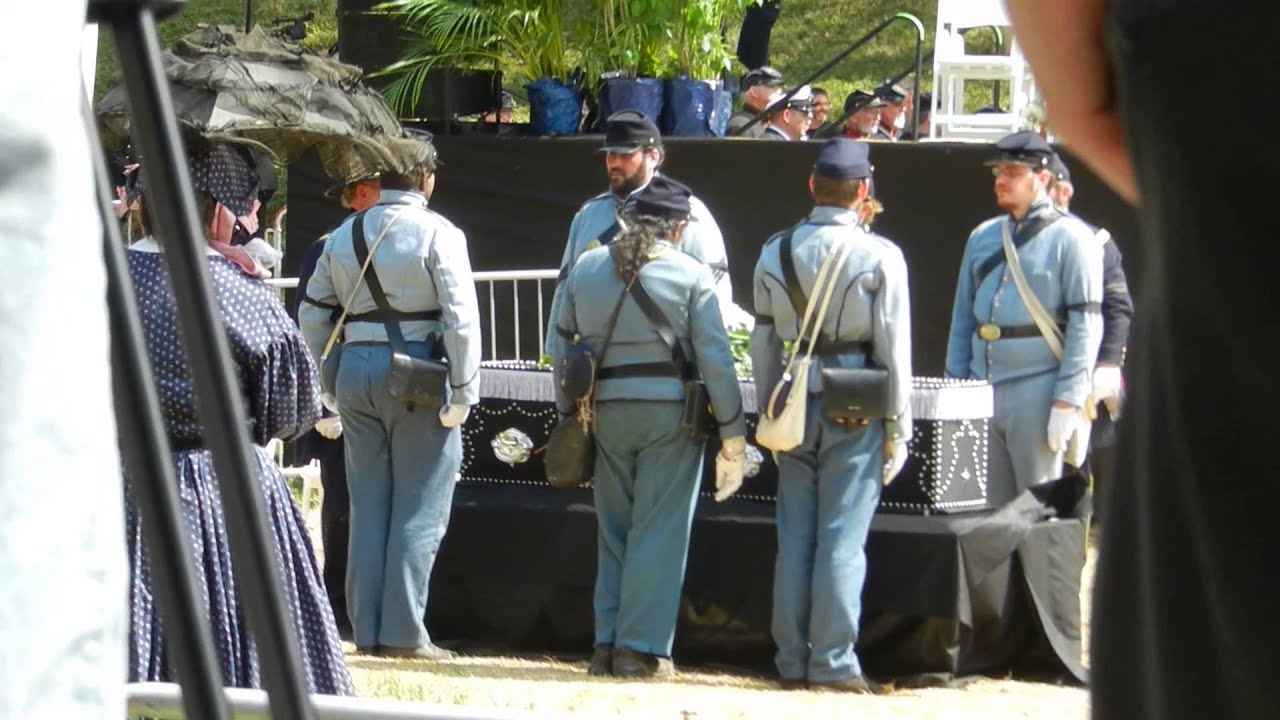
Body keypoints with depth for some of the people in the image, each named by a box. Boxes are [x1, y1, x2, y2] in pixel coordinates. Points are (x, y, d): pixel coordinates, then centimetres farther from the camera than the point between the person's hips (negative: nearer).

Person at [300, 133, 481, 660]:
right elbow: (460, 316, -13)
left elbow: (314, 316, 13)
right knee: (419, 508, -1)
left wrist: (327, 389, 18)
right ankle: (404, 632, -3)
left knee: (367, 505, 10)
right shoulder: (437, 233, -6)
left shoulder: (344, 236, 11)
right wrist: (463, 392, -10)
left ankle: (367, 630, 12)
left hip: (355, 369, 5)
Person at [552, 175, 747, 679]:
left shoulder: (586, 268, 7)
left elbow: (563, 347, 10)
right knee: (658, 533, 1)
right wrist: (732, 431, -1)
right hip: (670, 410, -4)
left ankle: (607, 644, 13)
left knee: (614, 529, 14)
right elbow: (715, 359, -6)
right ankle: (641, 650, -1)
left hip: (604, 411, 4)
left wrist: (568, 413, 18)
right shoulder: (691, 275, -5)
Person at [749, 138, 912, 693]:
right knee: (842, 537, -2)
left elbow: (762, 343, 10)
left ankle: (791, 660, 11)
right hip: (856, 412, -4)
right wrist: (897, 428, 0)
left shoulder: (775, 253, 6)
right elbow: (894, 347, -6)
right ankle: (833, 662, -2)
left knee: (795, 536, 8)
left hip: (793, 408, 4)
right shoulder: (880, 256, -7)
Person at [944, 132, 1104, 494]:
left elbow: (1086, 324, -9)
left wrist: (1068, 400, -14)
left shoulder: (1070, 238, -3)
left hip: (1038, 392, -6)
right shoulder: (982, 237, 15)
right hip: (981, 392, 6)